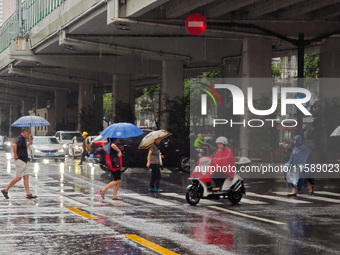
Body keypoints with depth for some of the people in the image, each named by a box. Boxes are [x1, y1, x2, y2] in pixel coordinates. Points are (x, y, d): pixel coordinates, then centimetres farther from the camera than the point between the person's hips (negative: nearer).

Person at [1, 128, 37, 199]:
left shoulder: (22, 139, 18)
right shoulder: (21, 138, -13)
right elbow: (14, 145, -30)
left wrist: (29, 144, 20)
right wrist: (15, 155, -23)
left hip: (23, 162, 10)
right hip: (20, 161, -10)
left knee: (26, 177, 5)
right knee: (18, 178, -8)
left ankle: (28, 194, 3)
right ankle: (6, 190, -2)